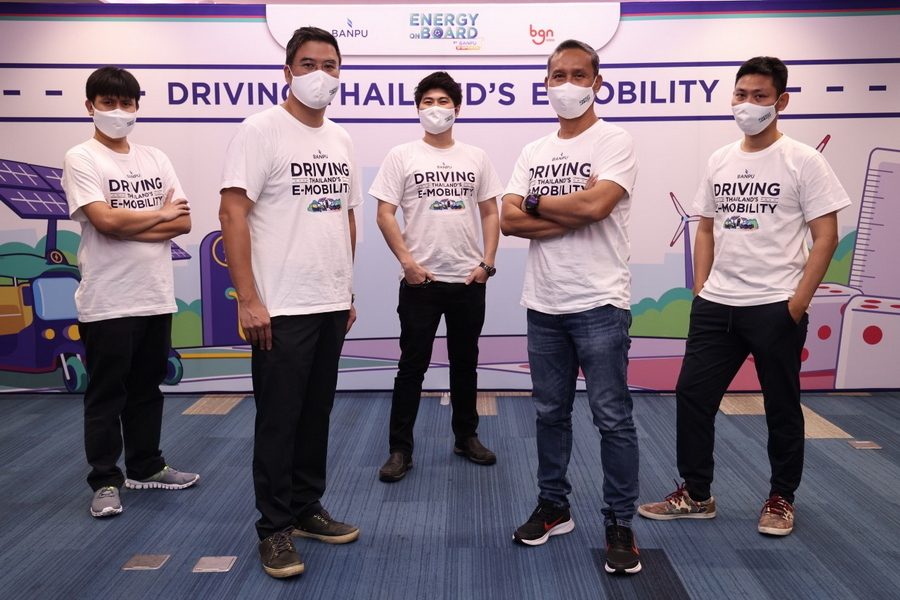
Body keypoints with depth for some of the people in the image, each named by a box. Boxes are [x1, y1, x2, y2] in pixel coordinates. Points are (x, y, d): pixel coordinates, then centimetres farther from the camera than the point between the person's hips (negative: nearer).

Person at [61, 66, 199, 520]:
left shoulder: (155, 159, 11)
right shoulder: (81, 160, -4)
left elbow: (183, 222, 2)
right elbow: (105, 220, -18)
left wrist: (129, 228, -12)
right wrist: (161, 213, -5)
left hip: (156, 297, 5)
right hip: (107, 302, -5)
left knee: (147, 388, 15)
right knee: (106, 395, 4)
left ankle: (145, 467, 28)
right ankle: (106, 482, 14)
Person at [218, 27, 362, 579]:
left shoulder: (341, 139, 12)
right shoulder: (261, 130, -8)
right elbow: (232, 213, -14)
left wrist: (348, 291, 15)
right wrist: (249, 300, -19)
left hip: (332, 305, 7)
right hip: (282, 307, -6)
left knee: (317, 414, 15)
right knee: (279, 420, 2)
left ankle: (307, 509, 29)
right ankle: (275, 529, 16)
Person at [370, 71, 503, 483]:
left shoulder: (476, 158, 9)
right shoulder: (402, 156, 1)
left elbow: (490, 212, 10)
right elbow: (385, 213, -4)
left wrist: (487, 262, -1)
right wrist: (407, 262, -13)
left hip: (469, 280, 3)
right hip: (420, 281, -3)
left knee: (465, 363, 14)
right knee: (412, 367, 2)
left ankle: (466, 437, 28)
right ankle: (400, 449, 11)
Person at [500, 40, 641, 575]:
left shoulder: (614, 142, -4)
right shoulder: (533, 153, 12)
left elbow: (595, 205, -21)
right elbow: (509, 221, 0)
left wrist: (537, 203, -5)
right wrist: (572, 212, -12)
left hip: (599, 304, -5)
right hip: (543, 305, 6)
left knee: (613, 418, 0)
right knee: (551, 412, 14)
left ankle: (620, 525, 13)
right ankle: (554, 507, 29)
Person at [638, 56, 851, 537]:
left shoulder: (802, 161, -4)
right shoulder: (719, 162, 10)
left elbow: (825, 236, -6)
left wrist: (797, 303, -12)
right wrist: (700, 290, 6)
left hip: (776, 308, -4)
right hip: (715, 306, 5)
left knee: (782, 408, 8)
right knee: (692, 395, 5)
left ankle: (781, 499, 27)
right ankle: (696, 495, 19)